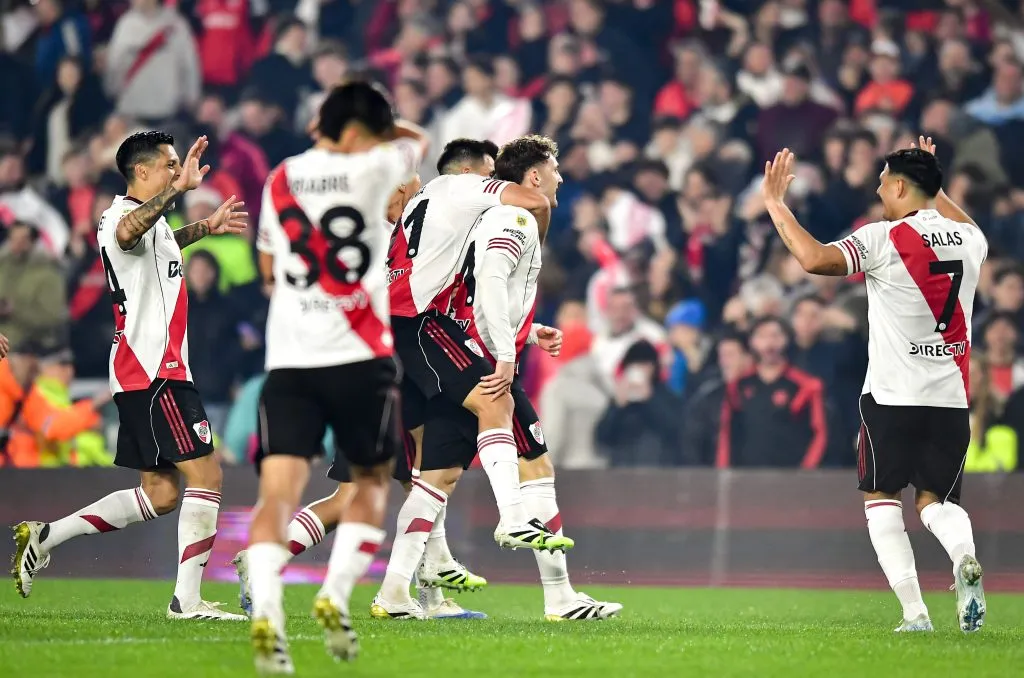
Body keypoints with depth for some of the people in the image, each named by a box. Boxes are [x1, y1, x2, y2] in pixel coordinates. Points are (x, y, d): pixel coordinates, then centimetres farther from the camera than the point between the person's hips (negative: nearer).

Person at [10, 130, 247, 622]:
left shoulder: (153, 223, 20)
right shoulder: (124, 214, -12)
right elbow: (127, 233, -40)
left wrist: (205, 227, 45)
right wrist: (178, 188, -49)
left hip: (149, 373, 11)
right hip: (154, 373, -11)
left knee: (161, 491, 10)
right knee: (205, 473, -12)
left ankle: (43, 538, 14)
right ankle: (187, 600, -12)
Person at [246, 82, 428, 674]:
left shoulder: (280, 181, 10)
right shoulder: (369, 170, -1)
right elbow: (418, 140, 20)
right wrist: (366, 127, 26)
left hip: (288, 358, 3)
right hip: (360, 357, -2)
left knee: (279, 491, -7)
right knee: (373, 481, 17)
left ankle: (266, 613, -27)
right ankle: (337, 597, 2)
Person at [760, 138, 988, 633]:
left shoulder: (884, 239, -11)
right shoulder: (969, 240, 7)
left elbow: (814, 259, -24)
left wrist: (775, 205, -12)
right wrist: (936, 190, 46)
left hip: (892, 394, -4)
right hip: (952, 398, 4)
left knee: (881, 497, 12)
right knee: (935, 500, 15)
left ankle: (913, 611, -2)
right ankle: (964, 556, -20)